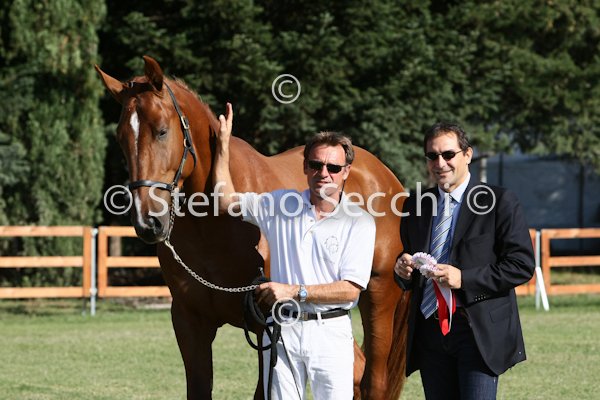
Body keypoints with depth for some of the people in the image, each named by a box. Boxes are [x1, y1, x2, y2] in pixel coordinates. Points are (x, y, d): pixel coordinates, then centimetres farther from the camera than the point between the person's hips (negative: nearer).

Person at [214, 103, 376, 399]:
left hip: (330, 331, -3)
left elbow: (351, 289, -9)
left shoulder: (359, 222, -3)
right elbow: (226, 202, 16)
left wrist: (295, 291, -16)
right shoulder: (280, 205, 7)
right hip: (283, 330, 3)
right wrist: (223, 144, 12)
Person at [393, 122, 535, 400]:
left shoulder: (499, 202, -3)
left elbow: (522, 265, -7)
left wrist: (464, 279, -17)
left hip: (480, 332, -5)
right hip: (429, 332, 5)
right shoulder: (415, 206, 14)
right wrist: (403, 270, -1)